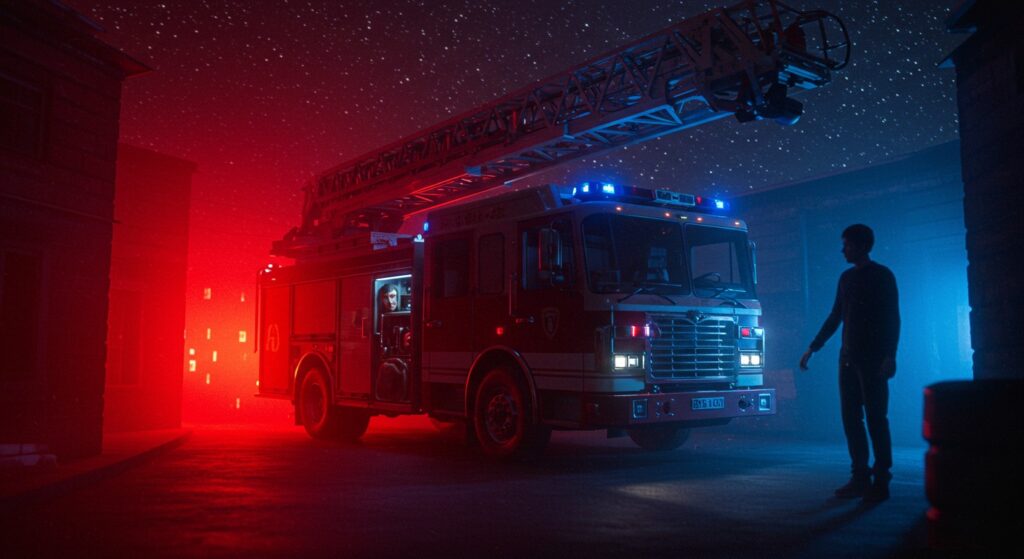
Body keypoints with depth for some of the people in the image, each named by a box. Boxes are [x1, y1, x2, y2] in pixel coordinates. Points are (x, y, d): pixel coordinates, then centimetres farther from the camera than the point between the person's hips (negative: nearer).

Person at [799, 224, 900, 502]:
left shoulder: (882, 276, -3)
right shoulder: (847, 278, 15)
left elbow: (892, 318, -8)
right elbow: (835, 317, 19)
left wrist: (889, 356, -18)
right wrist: (812, 348, 17)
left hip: (872, 359, -6)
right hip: (849, 358, 6)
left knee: (875, 418, -5)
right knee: (851, 418, 4)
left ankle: (881, 479, 0)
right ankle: (859, 477, 10)